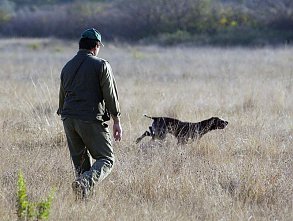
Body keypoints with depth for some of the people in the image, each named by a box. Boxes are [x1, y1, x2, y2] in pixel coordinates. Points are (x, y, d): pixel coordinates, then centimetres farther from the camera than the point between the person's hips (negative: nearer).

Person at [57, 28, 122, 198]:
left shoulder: (67, 67, 17)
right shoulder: (101, 65, -2)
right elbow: (110, 95, -5)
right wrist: (117, 122, -1)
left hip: (69, 119, 6)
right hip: (91, 119, -6)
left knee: (81, 161, 13)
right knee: (106, 159, -2)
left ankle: (84, 197, 3)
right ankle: (86, 182, -28)